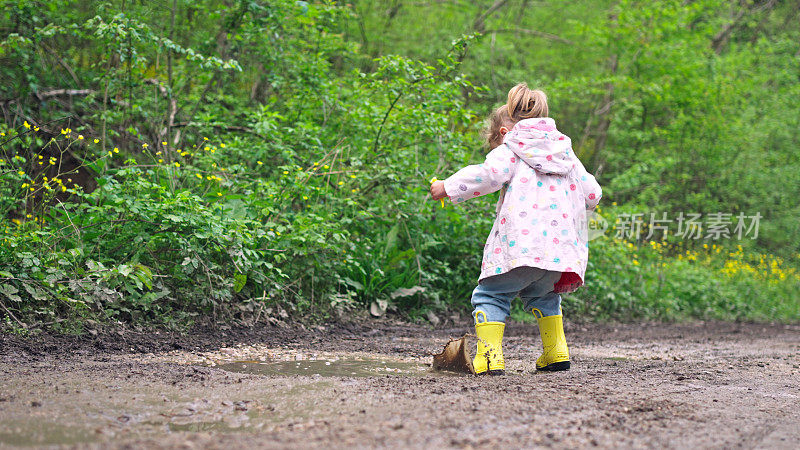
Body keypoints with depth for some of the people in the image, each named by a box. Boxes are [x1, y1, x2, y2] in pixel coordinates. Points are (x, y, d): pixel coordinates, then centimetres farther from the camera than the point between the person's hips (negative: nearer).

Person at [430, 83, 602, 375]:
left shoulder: (511, 150, 7)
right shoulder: (566, 154, 24)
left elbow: (490, 174, -13)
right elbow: (592, 193, 22)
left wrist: (448, 187, -5)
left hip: (521, 246, -6)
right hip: (561, 248, 6)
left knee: (489, 295, 4)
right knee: (543, 295, 30)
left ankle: (490, 357, -11)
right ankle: (556, 352, 23)